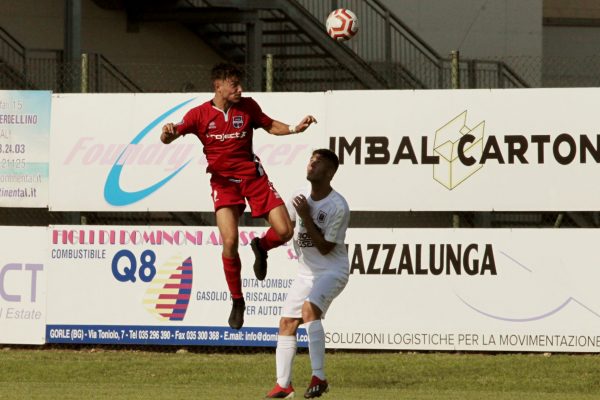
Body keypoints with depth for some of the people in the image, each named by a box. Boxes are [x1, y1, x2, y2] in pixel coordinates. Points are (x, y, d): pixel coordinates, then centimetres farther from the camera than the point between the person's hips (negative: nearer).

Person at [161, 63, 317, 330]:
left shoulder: (247, 107, 2)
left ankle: (261, 247, 29)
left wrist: (295, 129, 0)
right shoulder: (200, 114, -4)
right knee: (229, 242, -18)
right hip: (223, 182, -2)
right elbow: (168, 139, -4)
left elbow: (270, 126, 17)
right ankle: (237, 301, 2)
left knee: (285, 231, -9)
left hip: (253, 175, 2)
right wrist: (168, 133, -29)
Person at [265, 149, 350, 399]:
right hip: (306, 272, 8)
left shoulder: (338, 207, -18)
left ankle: (319, 377, -34)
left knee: (310, 308, -32)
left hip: (332, 271, -8)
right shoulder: (302, 198, 3)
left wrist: (306, 217, -22)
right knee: (287, 322, 5)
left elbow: (325, 247, -19)